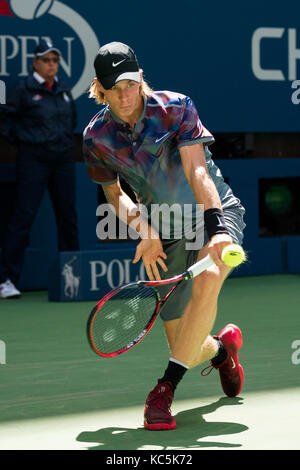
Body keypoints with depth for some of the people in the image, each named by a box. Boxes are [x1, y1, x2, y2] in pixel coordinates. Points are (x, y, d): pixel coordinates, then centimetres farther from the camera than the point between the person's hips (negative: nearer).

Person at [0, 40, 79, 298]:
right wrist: (23, 139, -1)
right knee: (24, 217, -10)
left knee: (68, 216, 9)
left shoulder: (64, 90, 12)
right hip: (34, 161, -6)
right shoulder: (25, 90, -6)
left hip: (63, 160, 6)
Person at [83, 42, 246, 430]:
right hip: (166, 233, 3)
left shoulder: (175, 107, -17)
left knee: (206, 283, -37)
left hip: (217, 212, -3)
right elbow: (113, 193, 6)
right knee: (185, 348, -1)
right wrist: (144, 229, -12)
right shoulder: (97, 137, -8)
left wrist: (216, 226, -39)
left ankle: (166, 387, -30)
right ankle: (221, 347, 38)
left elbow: (197, 171, -25)